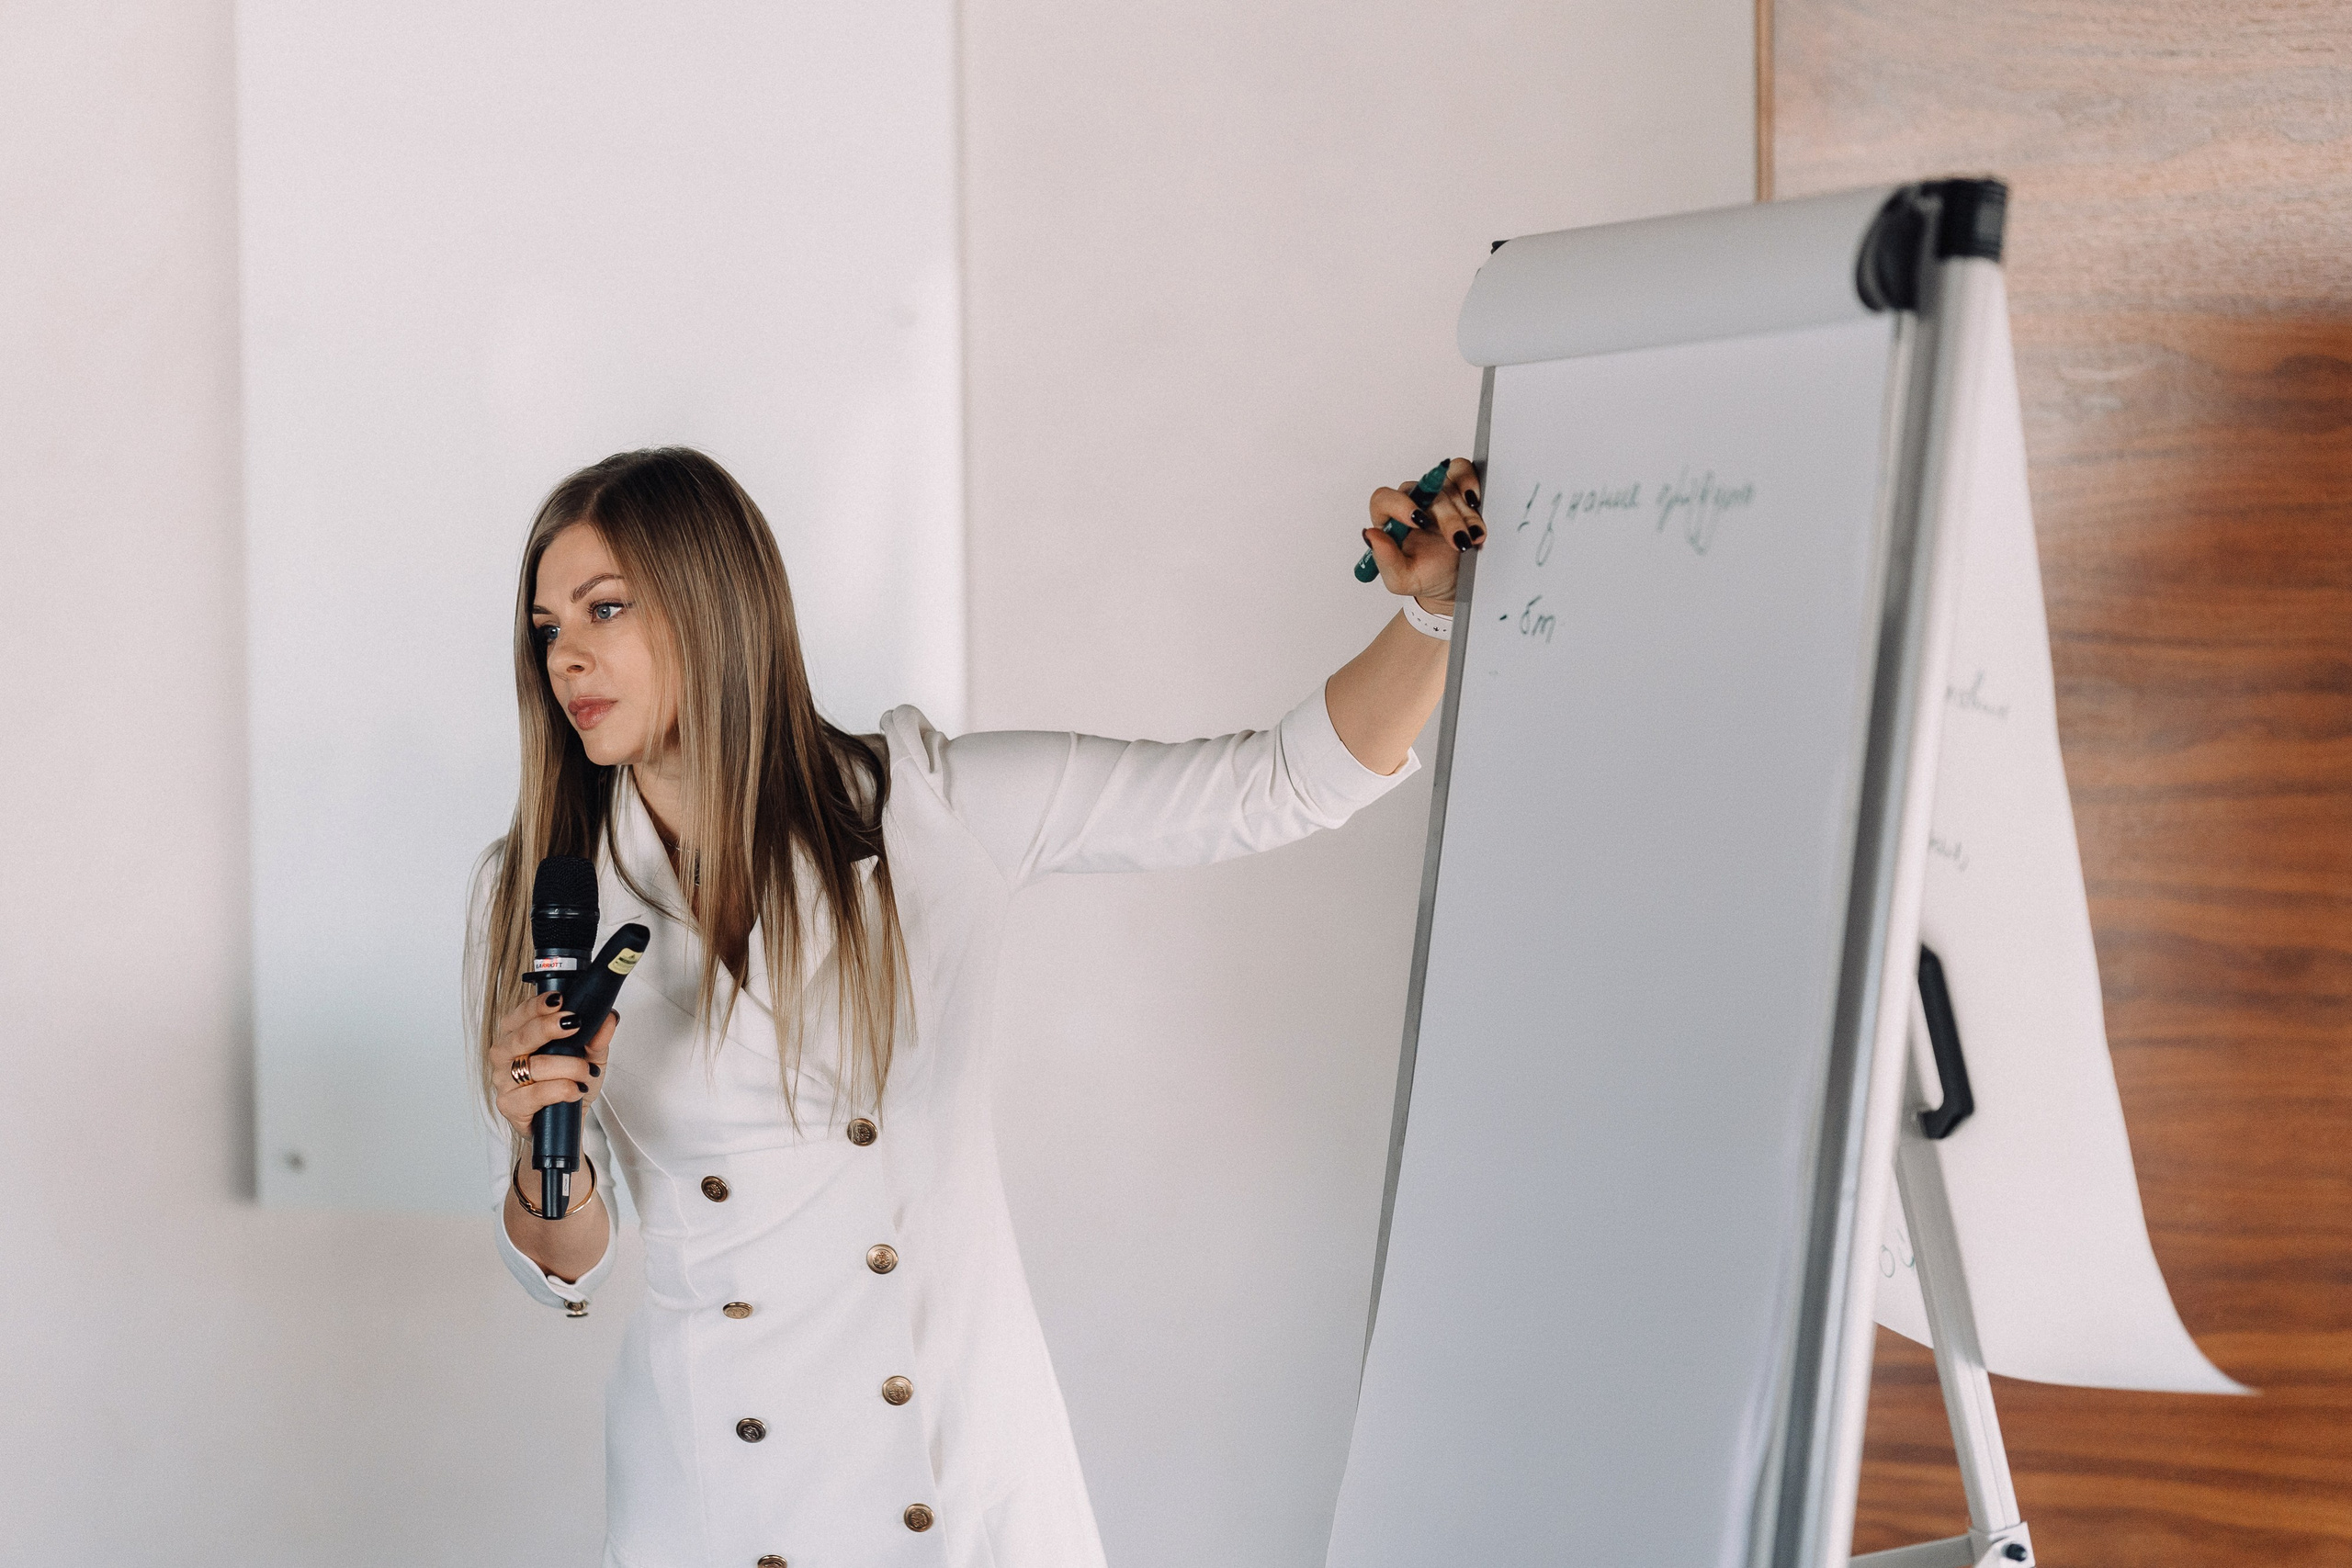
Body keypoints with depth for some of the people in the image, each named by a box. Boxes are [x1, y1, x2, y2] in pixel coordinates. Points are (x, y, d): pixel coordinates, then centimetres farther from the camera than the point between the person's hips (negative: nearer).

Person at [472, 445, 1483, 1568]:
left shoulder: (929, 806, -7)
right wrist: (544, 1152, -19)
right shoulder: (534, 898, -4)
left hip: (967, 1461, 0)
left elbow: (1287, 784, -5)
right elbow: (564, 1270, 1)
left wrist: (1432, 603, -17)